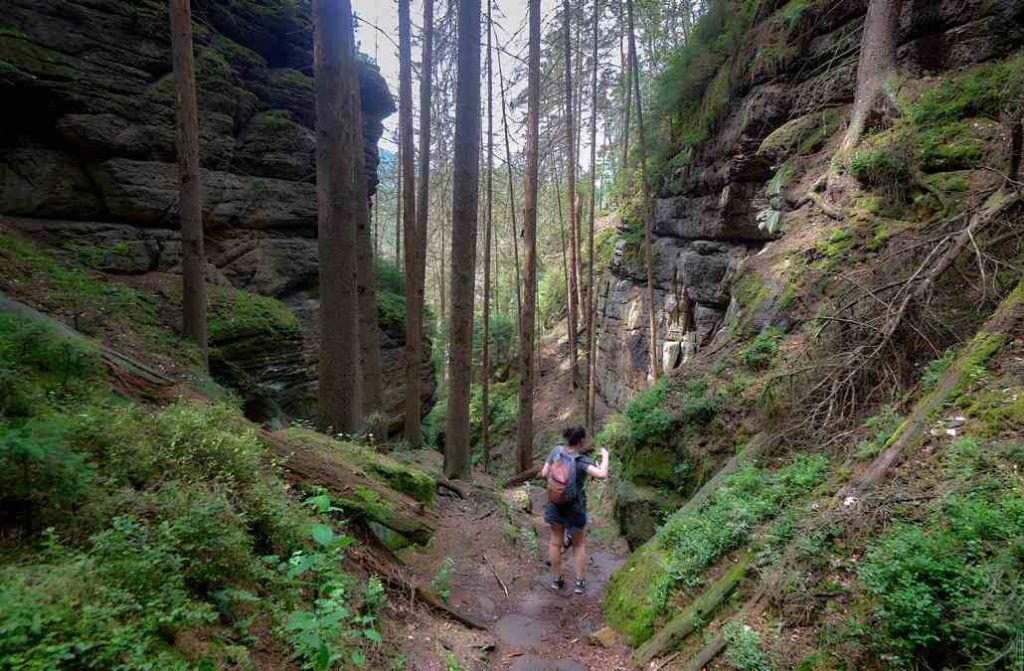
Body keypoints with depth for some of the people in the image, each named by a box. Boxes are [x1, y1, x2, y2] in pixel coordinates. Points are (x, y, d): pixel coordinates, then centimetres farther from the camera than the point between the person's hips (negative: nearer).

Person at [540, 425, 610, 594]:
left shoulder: (556, 451, -15)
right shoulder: (582, 461, -27)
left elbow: (544, 473, -10)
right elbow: (602, 475, -39)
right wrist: (605, 457, -23)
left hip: (555, 506, 3)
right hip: (575, 509, -3)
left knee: (556, 542, 20)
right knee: (579, 544, 20)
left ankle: (557, 579, 33)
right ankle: (579, 582, 25)